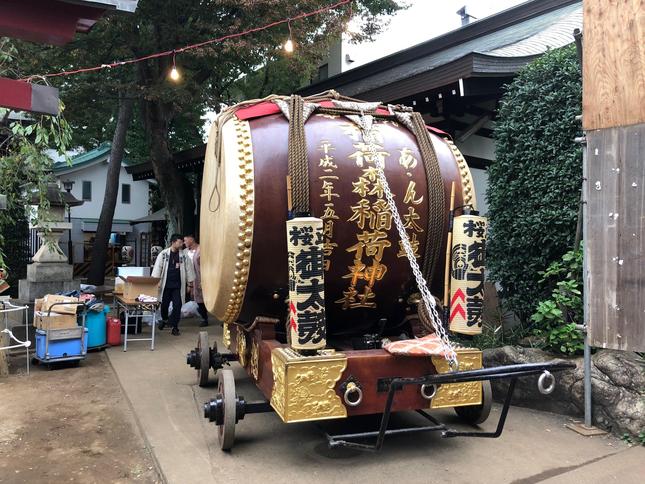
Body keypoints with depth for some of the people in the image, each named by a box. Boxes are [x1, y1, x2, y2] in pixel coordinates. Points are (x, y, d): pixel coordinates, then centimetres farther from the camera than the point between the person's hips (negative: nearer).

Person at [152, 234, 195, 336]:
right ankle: (164, 319, 42)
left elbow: (189, 270, 5)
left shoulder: (184, 255, 0)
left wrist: (190, 284, 5)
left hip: (178, 285, 0)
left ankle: (175, 327, 8)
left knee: (177, 306, -3)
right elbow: (157, 268, -3)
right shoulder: (163, 254, -3)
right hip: (166, 284, 0)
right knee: (164, 304, 13)